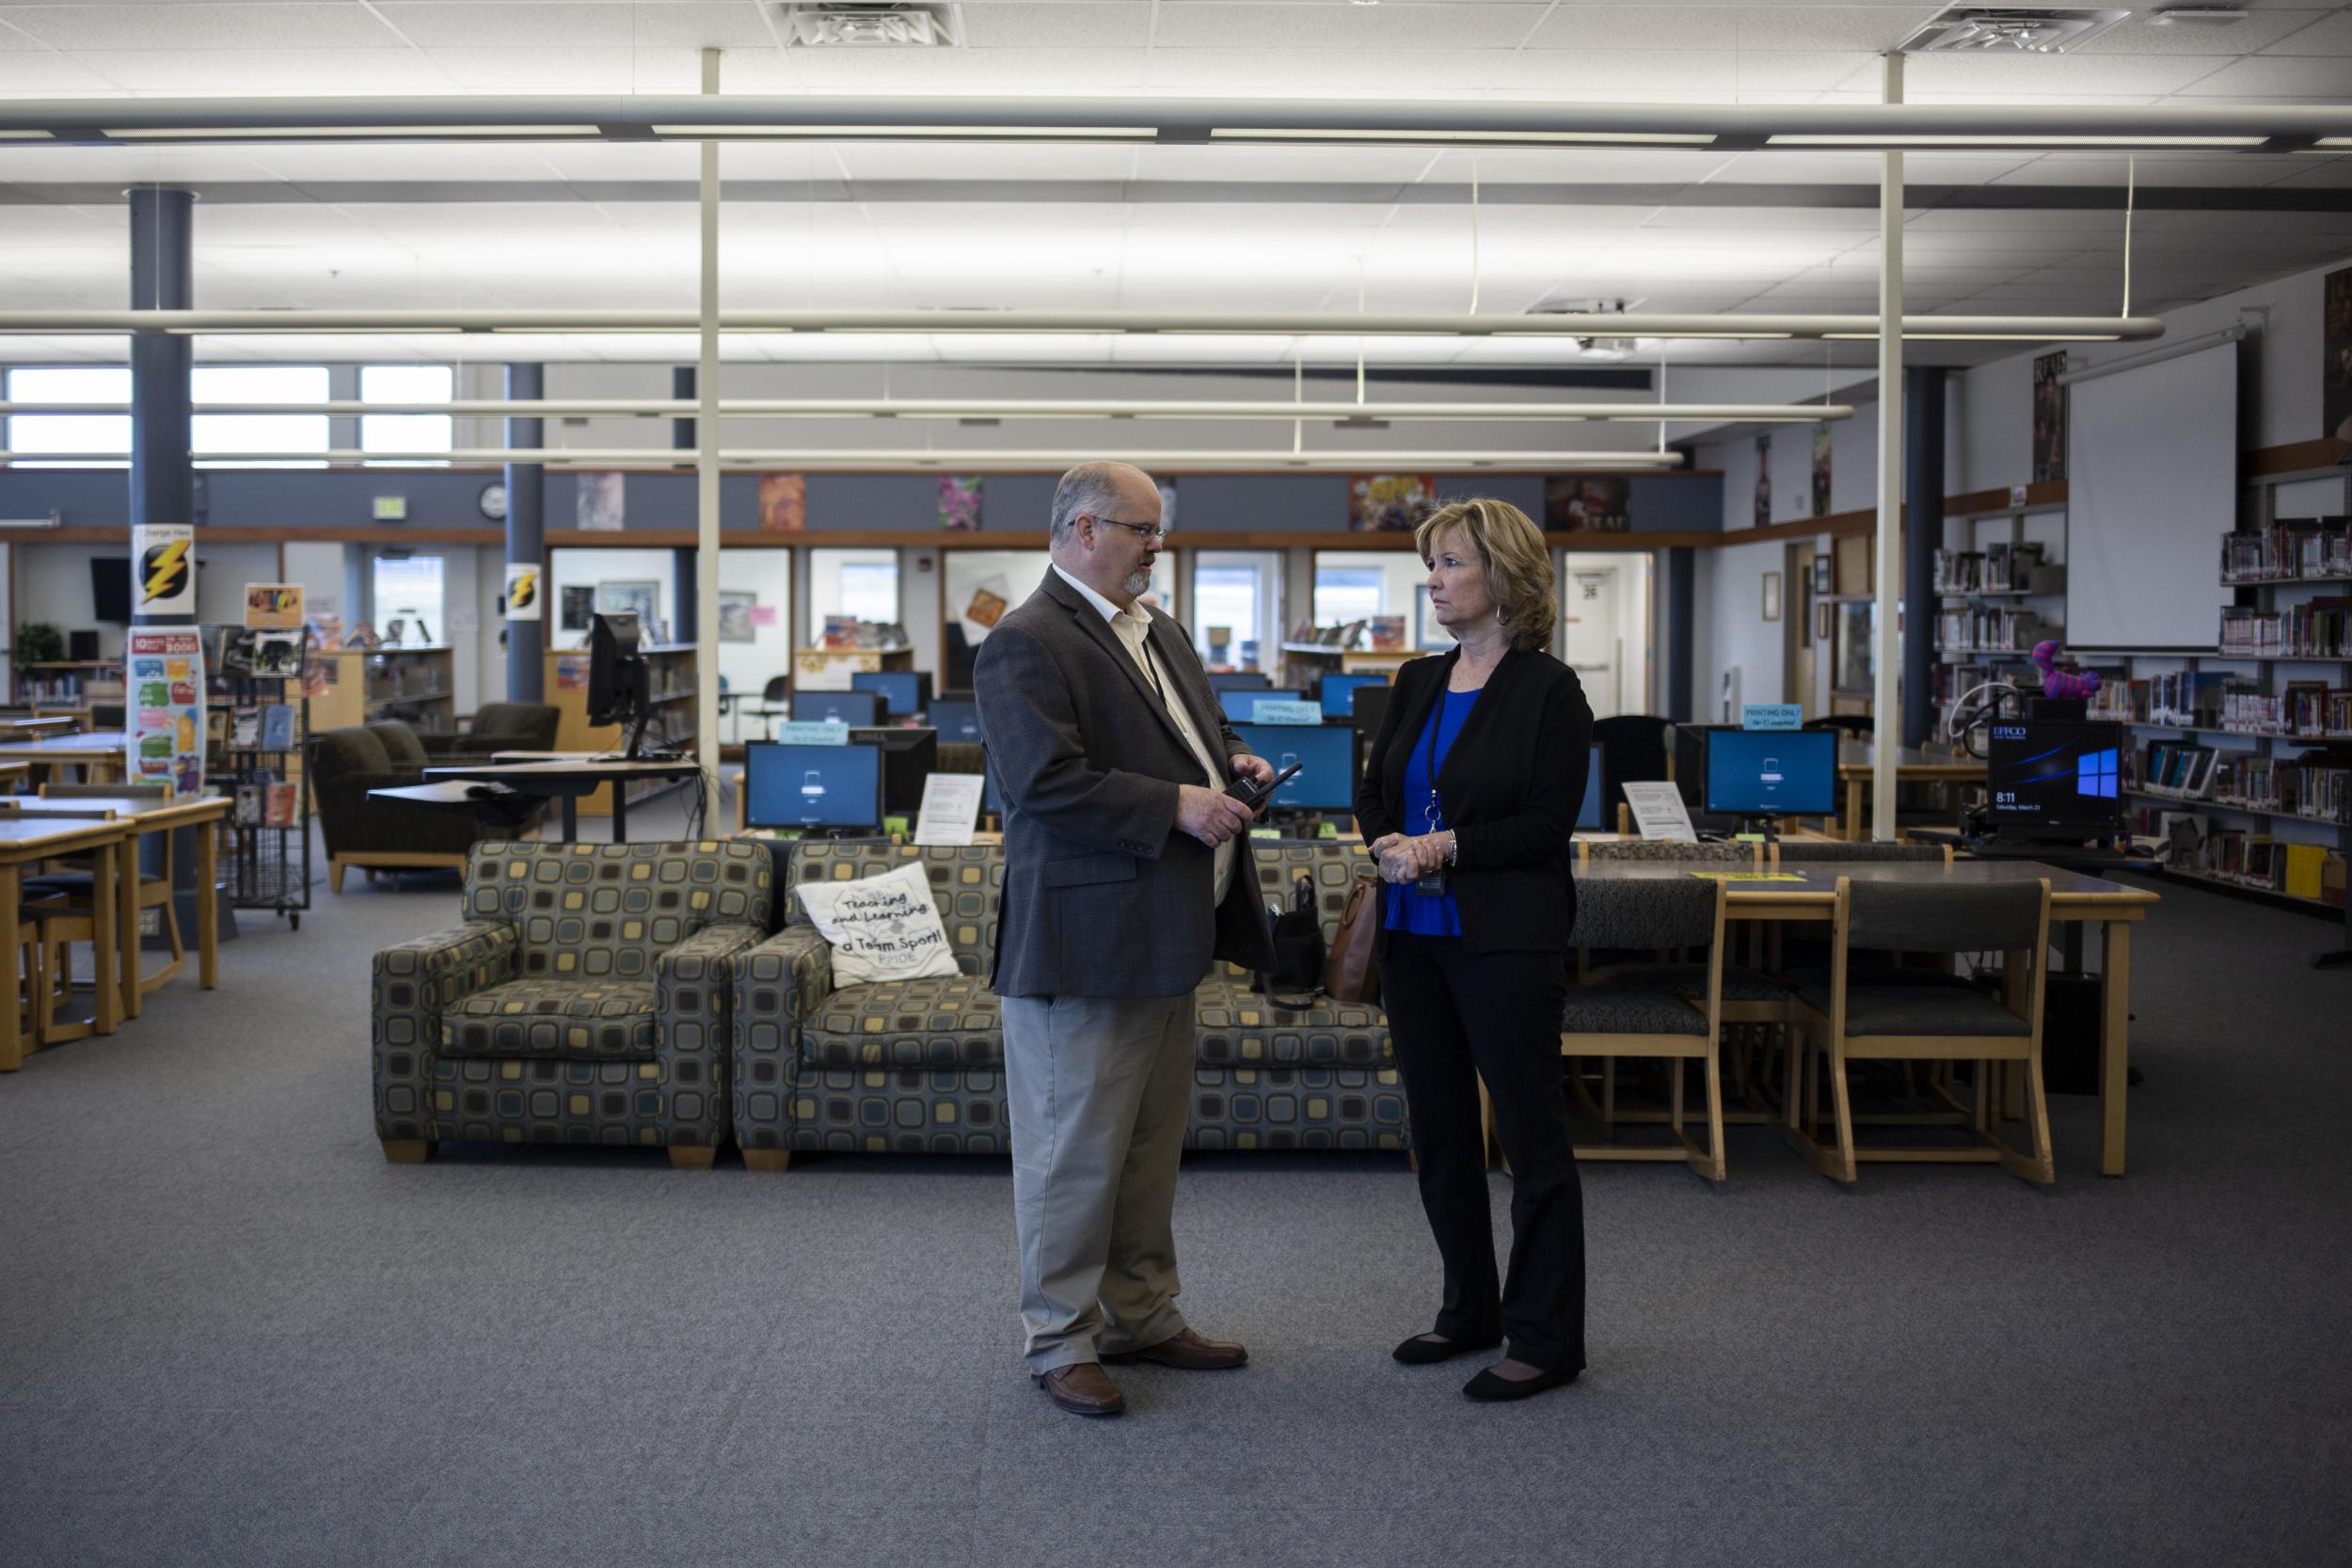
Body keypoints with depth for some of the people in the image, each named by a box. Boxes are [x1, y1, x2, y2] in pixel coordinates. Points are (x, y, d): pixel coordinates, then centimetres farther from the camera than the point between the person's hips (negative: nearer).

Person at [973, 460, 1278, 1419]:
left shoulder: (1159, 632, 17)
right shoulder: (1025, 645, -14)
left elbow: (1202, 723, 30)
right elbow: (1047, 783, -23)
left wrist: (1232, 758, 8)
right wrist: (1176, 807, -22)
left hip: (1165, 937, 9)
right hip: (1083, 942, -9)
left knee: (1152, 1142, 17)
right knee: (1075, 1150, 0)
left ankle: (1140, 1315, 30)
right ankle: (1061, 1340, 12)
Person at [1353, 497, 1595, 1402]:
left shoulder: (1549, 691, -7)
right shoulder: (1419, 683, 12)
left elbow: (1547, 823, -12)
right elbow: (1372, 788, 13)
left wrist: (1445, 846, -17)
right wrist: (1387, 844, -7)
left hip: (1505, 940, -7)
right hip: (1413, 932, 7)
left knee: (1531, 1131, -1)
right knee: (1438, 1128, 13)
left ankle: (1546, 1338, 9)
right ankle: (1470, 1310, 27)